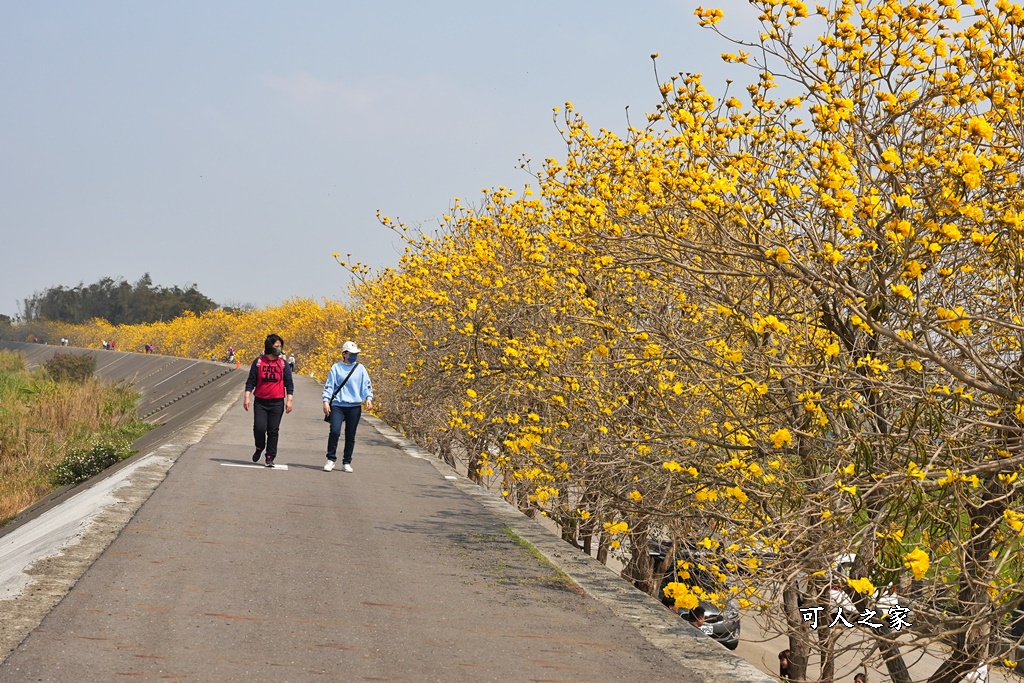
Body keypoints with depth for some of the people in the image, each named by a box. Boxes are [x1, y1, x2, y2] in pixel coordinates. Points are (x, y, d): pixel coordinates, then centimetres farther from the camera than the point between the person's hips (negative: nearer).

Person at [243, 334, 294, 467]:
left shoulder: (283, 364, 4)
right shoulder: (258, 362, 2)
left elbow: (289, 384, 7)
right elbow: (251, 381, 5)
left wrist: (289, 400, -2)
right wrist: (247, 397, -3)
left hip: (277, 403, 1)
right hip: (260, 402, -1)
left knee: (273, 430, 1)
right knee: (259, 427, -10)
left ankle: (270, 457, 9)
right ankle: (259, 448, 19)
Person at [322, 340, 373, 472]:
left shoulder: (360, 369, 8)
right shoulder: (336, 368, 3)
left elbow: (367, 385, 7)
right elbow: (328, 386, 2)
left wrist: (369, 398, -10)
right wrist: (326, 401, -9)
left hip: (354, 407, 2)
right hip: (337, 406, -2)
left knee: (350, 436, 5)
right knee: (335, 431, -15)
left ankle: (347, 462, 15)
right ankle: (331, 459, -2)